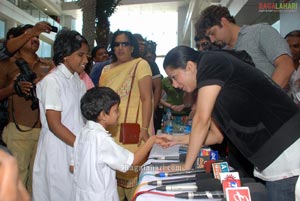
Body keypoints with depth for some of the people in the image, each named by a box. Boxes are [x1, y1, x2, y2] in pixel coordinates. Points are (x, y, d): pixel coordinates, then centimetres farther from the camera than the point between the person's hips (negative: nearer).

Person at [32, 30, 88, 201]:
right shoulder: (52, 81, -12)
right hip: (58, 153, -6)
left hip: (79, 151, 7)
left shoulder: (79, 82, 10)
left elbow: (82, 117, 10)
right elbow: (54, 125, -16)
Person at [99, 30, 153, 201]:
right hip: (110, 131, 5)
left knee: (132, 173, -3)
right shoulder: (107, 70, 14)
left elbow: (147, 99, -10)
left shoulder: (140, 65, -3)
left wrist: (144, 129, -17)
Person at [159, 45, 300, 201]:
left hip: (287, 152, -9)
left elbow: (202, 120, -13)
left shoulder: (211, 62, -9)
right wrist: (177, 140, 20)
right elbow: (217, 135, 21)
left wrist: (186, 168, -5)